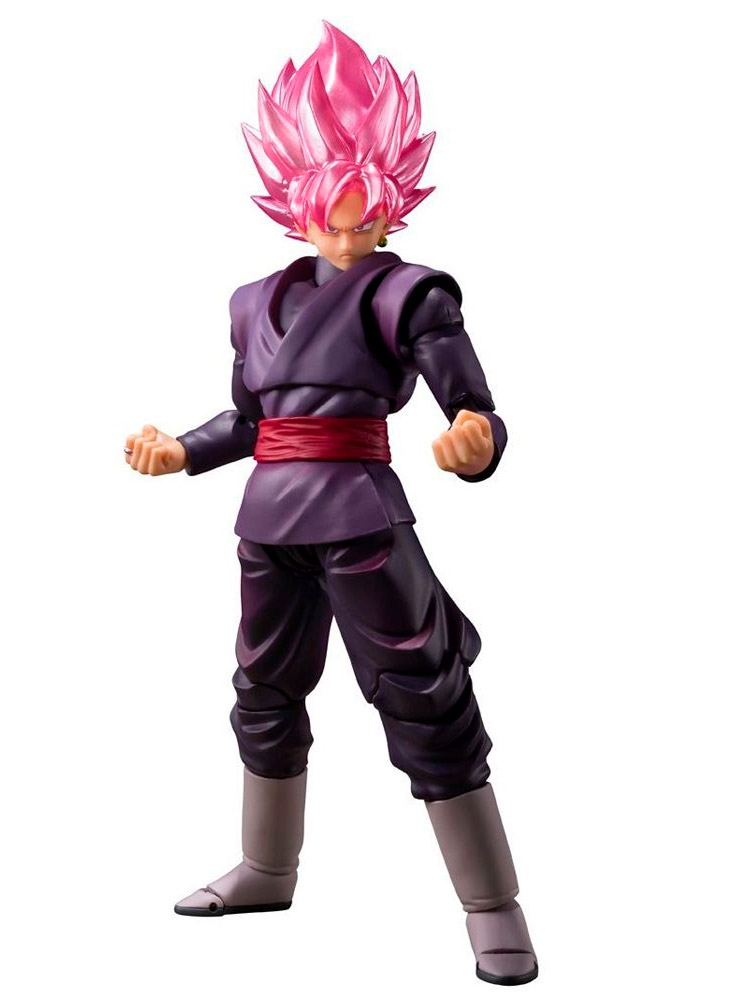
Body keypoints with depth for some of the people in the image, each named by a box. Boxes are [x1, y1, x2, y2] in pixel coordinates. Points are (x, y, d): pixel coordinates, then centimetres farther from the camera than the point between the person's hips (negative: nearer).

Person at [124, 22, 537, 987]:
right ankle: (266, 870, 39)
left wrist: (475, 444, -34)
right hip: (269, 513, 7)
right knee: (265, 690, 18)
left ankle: (492, 906, 10)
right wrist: (180, 452, 12)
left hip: (358, 512, -6)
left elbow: (476, 413, -12)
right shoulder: (261, 300, 13)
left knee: (424, 699, -3)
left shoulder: (407, 293, -4)